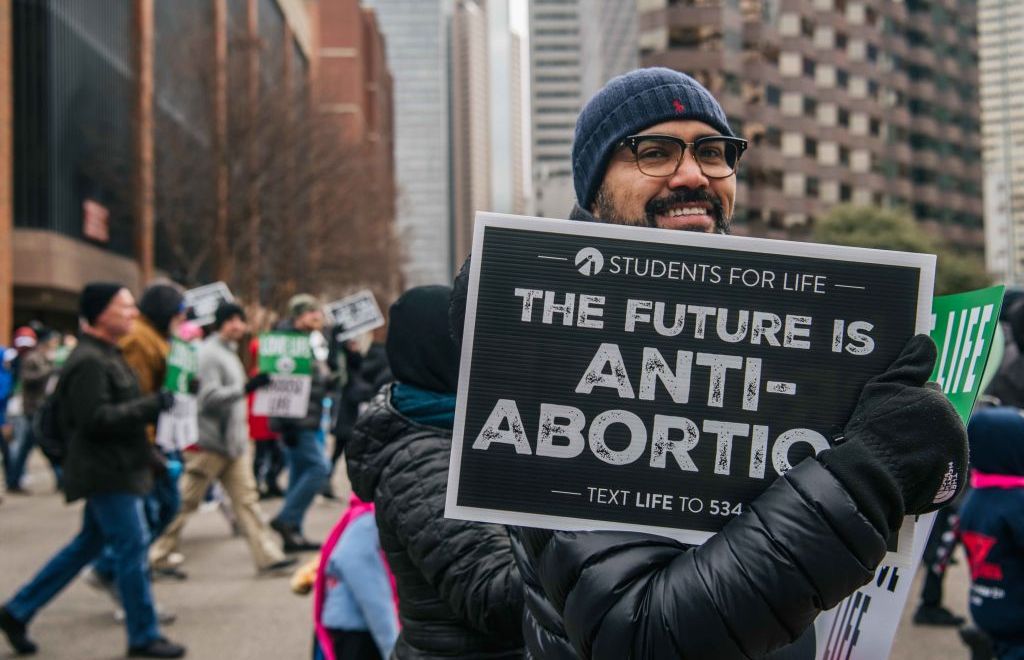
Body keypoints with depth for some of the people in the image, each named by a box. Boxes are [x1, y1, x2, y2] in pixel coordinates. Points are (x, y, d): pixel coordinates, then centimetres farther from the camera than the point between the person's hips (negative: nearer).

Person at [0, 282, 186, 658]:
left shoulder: (106, 355, 15)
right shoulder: (88, 362, -18)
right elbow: (95, 418, -26)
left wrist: (155, 408, 10)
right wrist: (152, 405, -25)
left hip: (115, 468, 11)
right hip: (106, 472, -11)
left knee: (88, 545, 18)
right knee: (133, 549, -4)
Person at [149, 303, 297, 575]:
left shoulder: (229, 352, 16)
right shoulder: (209, 353, -14)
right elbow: (209, 397, -22)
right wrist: (246, 387, -29)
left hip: (234, 442, 9)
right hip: (209, 443, -9)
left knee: (246, 499, 5)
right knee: (185, 502, 0)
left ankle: (267, 555, 4)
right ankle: (156, 555, 11)